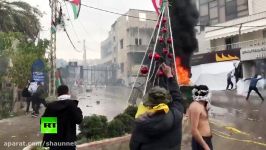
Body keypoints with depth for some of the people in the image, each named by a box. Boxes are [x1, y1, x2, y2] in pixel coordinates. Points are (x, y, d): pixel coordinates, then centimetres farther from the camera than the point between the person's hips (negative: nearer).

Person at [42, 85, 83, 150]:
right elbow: (78, 120, -16)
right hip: (68, 140, -3)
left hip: (53, 141, 3)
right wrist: (79, 110, 0)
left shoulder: (50, 106, 0)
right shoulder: (72, 104, -10)